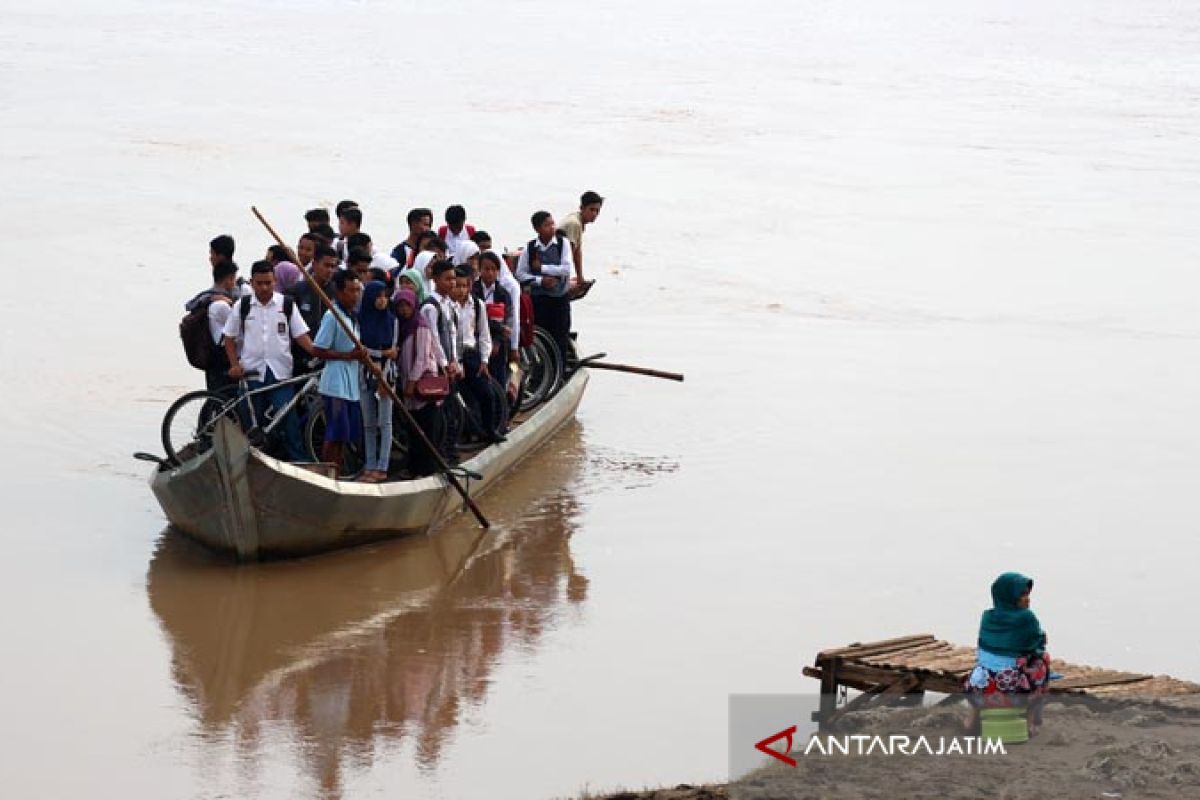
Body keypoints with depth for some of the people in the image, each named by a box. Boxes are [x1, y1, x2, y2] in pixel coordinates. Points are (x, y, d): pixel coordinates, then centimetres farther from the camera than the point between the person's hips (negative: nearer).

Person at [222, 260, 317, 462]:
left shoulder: (287, 305, 3)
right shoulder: (242, 306, 4)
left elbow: (300, 335, 2)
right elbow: (229, 338, 10)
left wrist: (316, 352, -14)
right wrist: (235, 365, -1)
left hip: (280, 372, -1)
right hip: (251, 372, 1)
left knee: (288, 418, -10)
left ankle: (298, 461, -6)